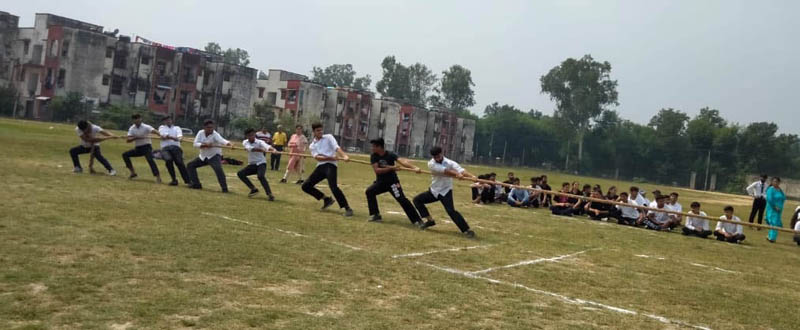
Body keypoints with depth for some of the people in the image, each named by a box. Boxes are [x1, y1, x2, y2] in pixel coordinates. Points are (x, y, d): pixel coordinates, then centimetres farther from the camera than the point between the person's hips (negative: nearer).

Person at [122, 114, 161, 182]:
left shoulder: (146, 127, -10)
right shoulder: (132, 128, 3)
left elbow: (155, 131, -30)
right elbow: (128, 140, -7)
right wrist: (136, 137, -25)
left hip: (146, 147, -6)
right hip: (137, 148, 6)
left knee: (150, 159, -27)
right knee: (125, 154, -1)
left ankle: (158, 177, -30)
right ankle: (133, 173, 6)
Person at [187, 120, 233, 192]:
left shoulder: (215, 135, -21)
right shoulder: (200, 133, -6)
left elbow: (221, 140, -43)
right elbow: (195, 144, -13)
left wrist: (227, 143, -65)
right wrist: (205, 145, -32)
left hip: (214, 156, -6)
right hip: (203, 156, 7)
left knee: (218, 169, -31)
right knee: (190, 165, 10)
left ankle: (224, 188, -25)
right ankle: (196, 184, 18)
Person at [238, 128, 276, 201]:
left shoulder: (260, 142, -11)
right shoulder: (245, 142, -2)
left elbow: (266, 146, -35)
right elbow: (250, 148, -26)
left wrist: (272, 149, -61)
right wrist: (261, 150, -45)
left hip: (261, 163, -5)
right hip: (251, 164, 5)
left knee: (260, 176, -31)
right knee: (240, 173, -7)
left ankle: (270, 194, -31)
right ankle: (254, 189, 5)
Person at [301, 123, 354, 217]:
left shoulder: (328, 137, 8)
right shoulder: (312, 145, 16)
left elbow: (336, 147, -10)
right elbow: (317, 157, -3)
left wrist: (344, 156, -30)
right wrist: (330, 158, -21)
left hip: (330, 165, -6)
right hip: (320, 166, 6)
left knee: (333, 187, -24)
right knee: (306, 186, 4)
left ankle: (348, 208, -17)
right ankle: (326, 199, 18)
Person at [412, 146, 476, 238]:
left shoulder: (450, 163, -15)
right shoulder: (431, 163, -13)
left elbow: (461, 170, -33)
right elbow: (444, 171, -29)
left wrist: (472, 176, -54)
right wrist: (457, 174, -44)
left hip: (445, 191, -4)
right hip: (433, 191, 5)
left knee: (451, 211, -23)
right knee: (417, 200, 6)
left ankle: (467, 230, -21)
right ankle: (430, 220, 16)